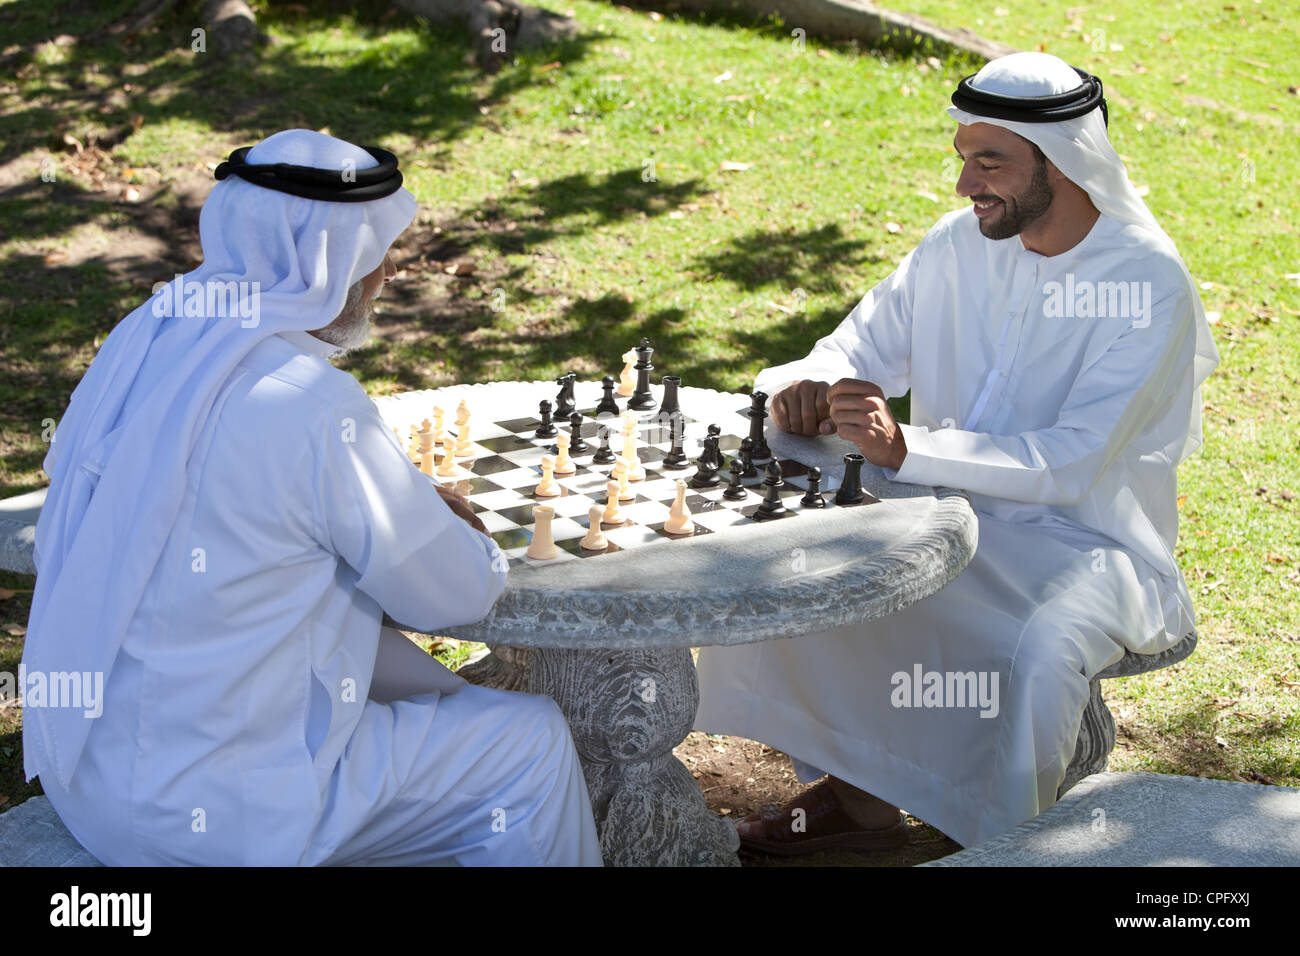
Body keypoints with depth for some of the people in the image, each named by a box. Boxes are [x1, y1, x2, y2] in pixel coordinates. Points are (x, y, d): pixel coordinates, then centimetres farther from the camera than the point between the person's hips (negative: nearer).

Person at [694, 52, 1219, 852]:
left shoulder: (1149, 285, -20)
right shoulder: (960, 244, -2)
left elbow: (1071, 464, -28)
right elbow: (863, 347, 6)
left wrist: (906, 450, -39)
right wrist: (810, 386, -19)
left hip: (1093, 541, -6)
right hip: (959, 517, 6)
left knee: (1047, 647, -36)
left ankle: (1007, 841, -9)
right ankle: (859, 791, 5)